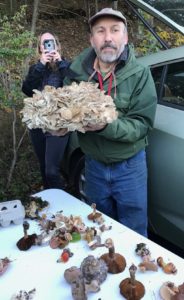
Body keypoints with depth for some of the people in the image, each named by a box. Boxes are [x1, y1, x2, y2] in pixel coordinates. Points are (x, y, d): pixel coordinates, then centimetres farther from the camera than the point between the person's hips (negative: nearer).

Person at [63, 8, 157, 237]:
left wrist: (106, 126, -34)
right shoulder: (77, 73, -5)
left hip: (129, 167, -2)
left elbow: (142, 124, -17)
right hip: (93, 166, 3)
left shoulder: (139, 75, -12)